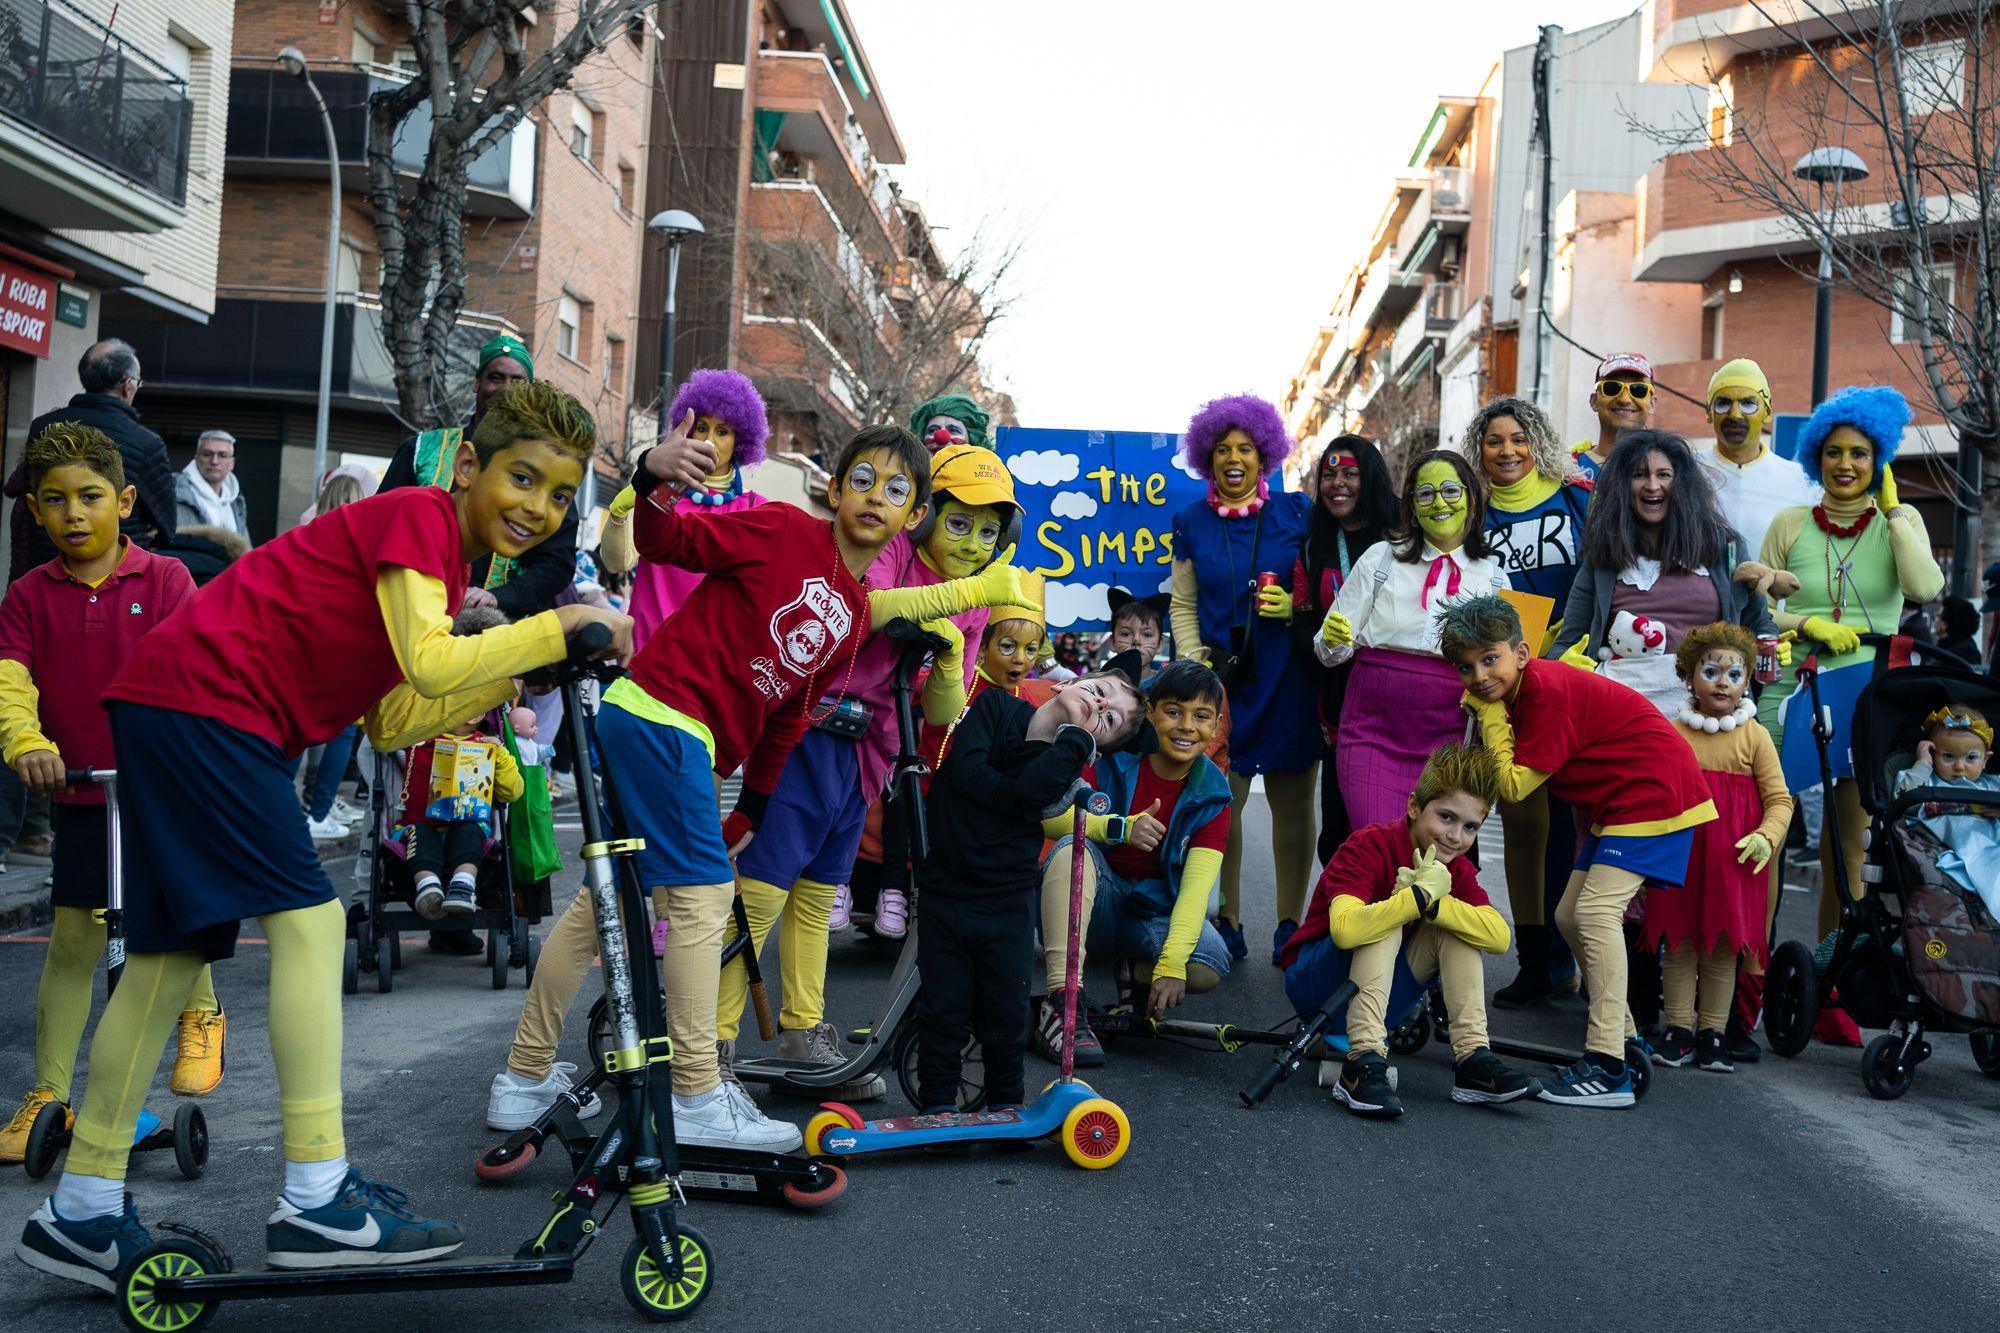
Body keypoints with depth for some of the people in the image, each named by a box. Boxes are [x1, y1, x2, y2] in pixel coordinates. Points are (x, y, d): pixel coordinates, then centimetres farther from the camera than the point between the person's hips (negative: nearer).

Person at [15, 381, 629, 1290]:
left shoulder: (444, 562, 17)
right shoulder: (417, 516, -10)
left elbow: (392, 720, 12)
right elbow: (429, 664, -23)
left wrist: (515, 674, 8)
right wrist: (558, 627, -16)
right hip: (203, 698, -10)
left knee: (173, 951, 12)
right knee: (308, 916, -12)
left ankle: (80, 1215, 20)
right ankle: (317, 1203, -10)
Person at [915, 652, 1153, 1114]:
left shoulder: (1067, 761, -7)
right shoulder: (996, 707, -2)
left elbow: (1031, 791, -28)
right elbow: (967, 772, -16)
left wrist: (1079, 733, -22)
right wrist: (1015, 793, -17)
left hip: (1007, 903, 0)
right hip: (943, 889, 0)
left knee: (1004, 1012, 8)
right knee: (943, 1006, 6)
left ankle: (1007, 1101, 28)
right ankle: (938, 1103, 21)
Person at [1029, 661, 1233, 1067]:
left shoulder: (1211, 796, -5)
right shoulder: (1112, 756, -9)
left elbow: (1196, 884, -17)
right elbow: (1049, 815, -22)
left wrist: (1170, 963, -31)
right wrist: (1121, 828, -37)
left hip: (1155, 912, 1)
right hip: (1093, 901, -1)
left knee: (1208, 968, -29)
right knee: (1073, 848, -33)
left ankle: (1136, 973, 7)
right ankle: (1061, 1002, -36)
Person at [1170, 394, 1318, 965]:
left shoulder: (1297, 512, 6)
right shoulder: (1191, 522, 12)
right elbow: (1183, 604, 14)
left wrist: (1297, 607, -9)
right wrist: (1194, 660, 0)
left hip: (1288, 678, -1)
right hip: (1221, 678, 1)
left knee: (1291, 801, 1)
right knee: (1219, 801, -4)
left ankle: (1290, 924, 9)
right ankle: (1227, 922, 7)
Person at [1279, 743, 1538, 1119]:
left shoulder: (1456, 869, -3)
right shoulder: (1367, 848, -23)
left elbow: (1499, 937, -22)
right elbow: (1344, 929, -43)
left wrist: (1433, 903, -33)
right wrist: (1421, 894, -38)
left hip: (1379, 986, 6)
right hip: (1315, 982, -6)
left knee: (1454, 924, -12)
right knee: (1385, 926, -31)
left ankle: (1472, 1059, -18)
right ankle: (1363, 1064, -39)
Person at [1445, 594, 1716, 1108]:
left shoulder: (1547, 690, -21)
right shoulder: (1527, 689, 8)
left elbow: (1513, 785, -20)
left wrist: (1491, 715, -15)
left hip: (1655, 793, -11)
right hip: (1616, 803, 11)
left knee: (1597, 910, -20)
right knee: (1570, 915, 10)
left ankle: (1608, 1069, -22)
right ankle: (1622, 1036, 23)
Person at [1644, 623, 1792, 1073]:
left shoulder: (1754, 736, 2)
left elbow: (1779, 798, 2)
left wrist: (1765, 837, -14)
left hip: (1732, 858, -1)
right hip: (1680, 850, 1)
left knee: (1722, 947, 4)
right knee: (1679, 943, 4)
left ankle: (1712, 1033, 13)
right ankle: (1679, 1030, 12)